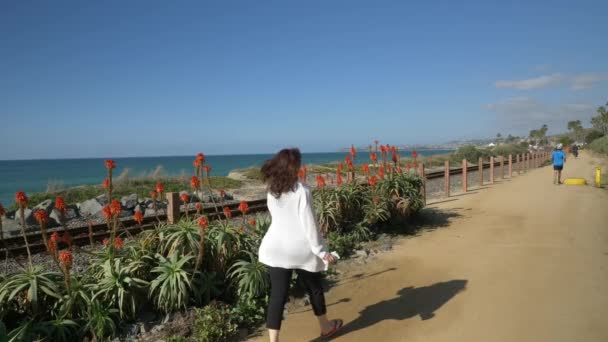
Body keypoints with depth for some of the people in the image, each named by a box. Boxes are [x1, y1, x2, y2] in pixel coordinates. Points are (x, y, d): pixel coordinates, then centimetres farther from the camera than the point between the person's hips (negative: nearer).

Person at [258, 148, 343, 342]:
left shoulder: (271, 191, 1)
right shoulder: (301, 191, -15)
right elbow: (309, 224, -16)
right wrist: (321, 251, -11)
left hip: (276, 248, 3)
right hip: (301, 248, -3)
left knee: (277, 295, 6)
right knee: (314, 288, 19)